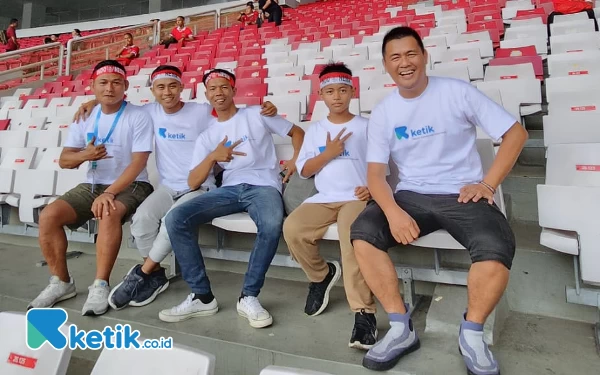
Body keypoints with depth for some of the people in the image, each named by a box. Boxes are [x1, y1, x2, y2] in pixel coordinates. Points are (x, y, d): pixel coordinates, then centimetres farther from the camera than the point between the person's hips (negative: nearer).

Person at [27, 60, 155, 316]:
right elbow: (64, 160, 7)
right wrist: (84, 155, -17)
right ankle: (61, 282, 1)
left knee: (109, 215, -36)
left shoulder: (138, 118, -7)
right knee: (48, 216, -14)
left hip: (130, 186, -5)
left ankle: (100, 285, -24)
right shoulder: (85, 118, 8)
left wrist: (110, 193, -26)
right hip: (92, 185, 5)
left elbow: (138, 163, -16)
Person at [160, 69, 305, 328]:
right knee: (176, 218, -20)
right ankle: (202, 296, -12)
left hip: (263, 185, -3)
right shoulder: (207, 136, 17)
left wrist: (295, 161, 0)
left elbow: (297, 132, 18)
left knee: (272, 225, -39)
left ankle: (249, 297, -19)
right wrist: (212, 156, -10)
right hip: (229, 189, 3)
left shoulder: (256, 115, 12)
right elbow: (193, 183, 8)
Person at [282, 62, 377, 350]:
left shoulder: (367, 126, 10)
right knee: (292, 228, -24)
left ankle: (364, 312, -30)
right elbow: (303, 170, 9)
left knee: (352, 233, -36)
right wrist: (328, 153, -8)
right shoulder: (314, 130, 16)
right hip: (323, 199, 3)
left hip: (357, 198, -3)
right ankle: (321, 275, 5)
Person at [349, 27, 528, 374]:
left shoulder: (457, 92, -3)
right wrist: (393, 211, -22)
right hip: (412, 196, 2)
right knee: (362, 233, -22)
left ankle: (472, 334, -3)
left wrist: (488, 184, -9)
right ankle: (402, 328, -10)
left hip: (463, 195, -2)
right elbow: (376, 173, -3)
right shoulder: (383, 113, 4)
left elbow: (516, 132, 1)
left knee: (497, 249, -30)